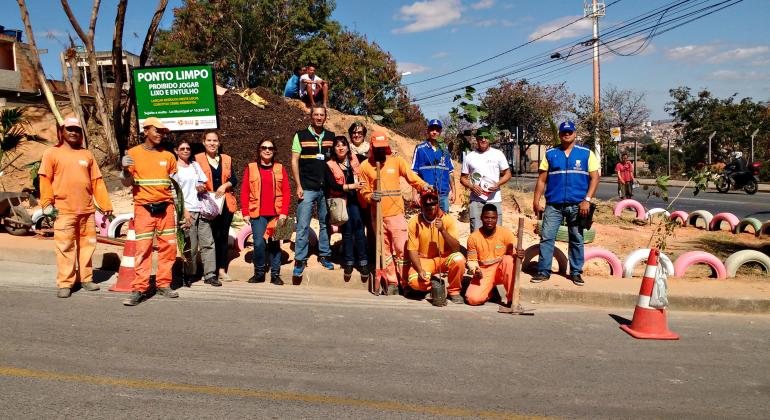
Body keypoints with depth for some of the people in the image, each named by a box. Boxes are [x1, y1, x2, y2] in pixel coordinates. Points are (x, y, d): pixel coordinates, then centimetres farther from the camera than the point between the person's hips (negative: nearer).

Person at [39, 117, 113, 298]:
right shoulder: (52, 153, 4)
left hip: (87, 210, 3)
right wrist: (47, 204, -10)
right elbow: (45, 181, -1)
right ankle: (64, 284, 5)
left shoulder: (87, 154, 13)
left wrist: (105, 205, 7)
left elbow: (97, 182, 11)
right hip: (64, 210, -3)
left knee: (87, 245, 8)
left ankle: (86, 279, 19)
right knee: (65, 247, -2)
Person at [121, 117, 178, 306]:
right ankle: (139, 289, -1)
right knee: (143, 248, -6)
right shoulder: (133, 153, 2)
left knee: (168, 246, 5)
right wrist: (125, 169, -19)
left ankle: (163, 284, 16)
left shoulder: (168, 156, 9)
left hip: (166, 207, 3)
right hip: (144, 207, -3)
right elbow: (127, 183, 1)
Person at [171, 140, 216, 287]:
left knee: (208, 242, -1)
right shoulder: (174, 168, 3)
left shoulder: (195, 165, 19)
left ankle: (210, 275, 4)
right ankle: (188, 275, 8)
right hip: (186, 210, -5)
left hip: (201, 209, 5)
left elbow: (204, 183, 23)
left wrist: (202, 187, -3)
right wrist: (184, 211, -11)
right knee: (191, 246, -6)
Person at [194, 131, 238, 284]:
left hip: (226, 203, 4)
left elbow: (234, 179, 9)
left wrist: (225, 185, -9)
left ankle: (222, 270, 16)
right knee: (212, 237, -6)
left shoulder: (226, 159, 14)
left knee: (224, 236, 7)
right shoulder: (197, 159, 3)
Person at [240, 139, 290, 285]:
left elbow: (286, 191, 4)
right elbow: (244, 192, 5)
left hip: (276, 214, 1)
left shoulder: (280, 169, 8)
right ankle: (259, 273, 8)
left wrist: (284, 213, -5)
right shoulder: (250, 168, 7)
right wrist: (245, 213, -2)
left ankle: (275, 275, 15)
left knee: (275, 244, 6)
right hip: (257, 214, -1)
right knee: (259, 243, -10)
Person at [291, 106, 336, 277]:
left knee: (325, 223, 10)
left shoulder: (331, 136, 9)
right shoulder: (301, 136, 0)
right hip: (307, 189, -3)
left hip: (326, 188, 3)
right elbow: (294, 161, -2)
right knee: (303, 225, -3)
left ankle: (324, 255, 22)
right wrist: (298, 186, -9)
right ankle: (300, 260, 4)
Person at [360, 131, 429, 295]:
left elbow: (412, 177, -6)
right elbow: (364, 191, 7)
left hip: (396, 213, -2)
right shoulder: (365, 166, 4)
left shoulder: (397, 161, 1)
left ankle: (405, 283, 9)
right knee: (385, 251, 10)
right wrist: (370, 197, -14)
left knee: (401, 249, -2)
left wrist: (424, 186, -24)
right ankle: (392, 283, 19)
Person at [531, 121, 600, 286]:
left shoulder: (586, 153, 6)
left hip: (577, 205, 0)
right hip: (553, 204, 1)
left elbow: (594, 178, 1)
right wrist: (536, 201, 0)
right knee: (546, 237, -4)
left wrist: (587, 200, -11)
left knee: (577, 240, 8)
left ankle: (576, 272, 18)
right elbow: (542, 179, 7)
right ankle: (543, 271, 3)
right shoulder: (550, 153, 9)